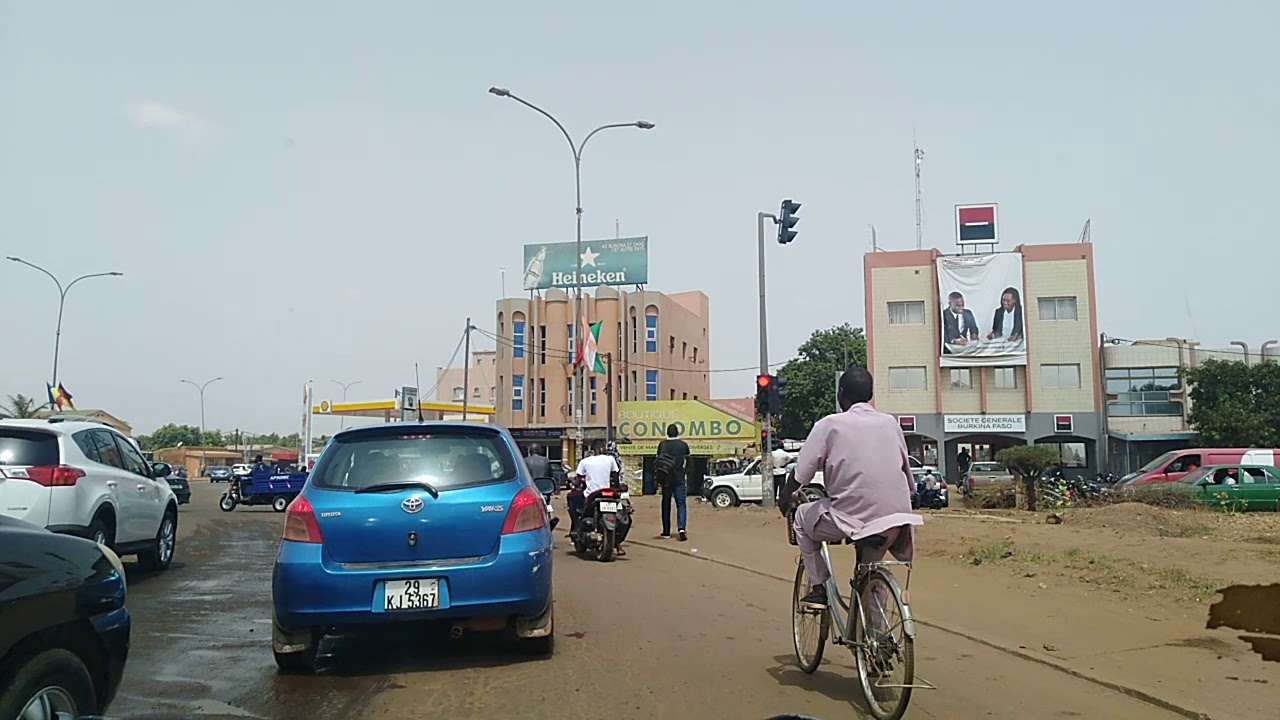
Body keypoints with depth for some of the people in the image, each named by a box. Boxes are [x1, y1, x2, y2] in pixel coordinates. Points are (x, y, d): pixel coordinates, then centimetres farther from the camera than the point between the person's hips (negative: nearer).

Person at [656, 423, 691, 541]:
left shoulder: (662, 444, -3)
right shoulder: (683, 445, 1)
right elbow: (688, 461, 15)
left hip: (666, 478, 0)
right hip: (679, 478, 0)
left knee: (666, 505, 10)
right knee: (681, 504, 0)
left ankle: (666, 532, 14)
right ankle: (681, 528, -20)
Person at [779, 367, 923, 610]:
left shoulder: (830, 425, -1)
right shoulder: (891, 423, 10)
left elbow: (801, 474, -2)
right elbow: (906, 470, 16)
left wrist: (785, 499, 16)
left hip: (852, 519, -4)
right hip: (896, 519, 4)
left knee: (803, 516, 23)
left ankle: (819, 587, 19)